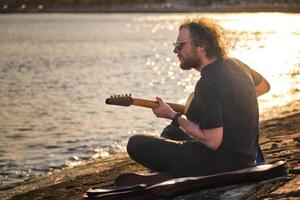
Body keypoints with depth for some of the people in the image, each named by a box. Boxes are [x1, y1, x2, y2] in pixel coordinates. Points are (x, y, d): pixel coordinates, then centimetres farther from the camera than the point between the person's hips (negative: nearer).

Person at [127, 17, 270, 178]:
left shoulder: (208, 84, -25)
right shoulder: (234, 64, 3)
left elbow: (212, 141, -27)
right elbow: (264, 86, 23)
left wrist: (173, 116, -16)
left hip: (222, 163, -9)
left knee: (136, 144, -10)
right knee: (171, 132, 31)